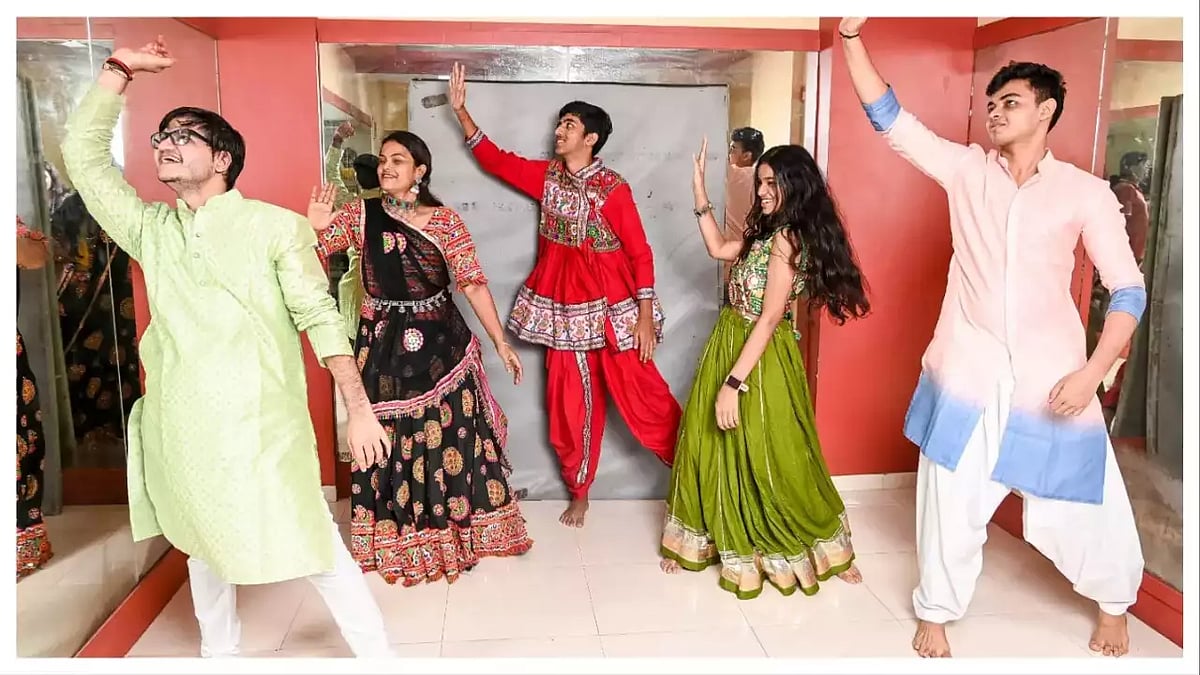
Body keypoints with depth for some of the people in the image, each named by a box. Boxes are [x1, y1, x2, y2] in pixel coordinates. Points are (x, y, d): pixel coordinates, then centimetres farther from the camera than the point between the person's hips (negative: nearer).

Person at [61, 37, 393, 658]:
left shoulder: (275, 226, -4)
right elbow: (83, 154, 7)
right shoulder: (150, 230, 9)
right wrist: (120, 69, 3)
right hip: (181, 429, 5)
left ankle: (377, 657, 14)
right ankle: (218, 652, 41)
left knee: (314, 548, -1)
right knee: (203, 545, 20)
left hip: (261, 427, -5)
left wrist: (359, 410, -12)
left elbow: (320, 318, -7)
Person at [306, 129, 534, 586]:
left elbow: (473, 283, -4)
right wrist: (315, 227, -25)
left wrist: (500, 342, -7)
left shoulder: (445, 221, -2)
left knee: (451, 433, 5)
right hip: (384, 343, 0)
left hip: (440, 342, 0)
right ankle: (397, 540, 24)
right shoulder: (362, 214, 0)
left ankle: (459, 530, 25)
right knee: (390, 438, 6)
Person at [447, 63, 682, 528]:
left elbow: (639, 252, -12)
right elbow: (494, 159, 11)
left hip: (610, 303, -5)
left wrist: (645, 314, -15)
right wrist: (460, 109, 4)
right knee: (570, 400, 10)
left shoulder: (613, 188, -12)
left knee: (639, 392, -2)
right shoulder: (547, 176, 4)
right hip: (564, 303, 5)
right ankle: (579, 492, 26)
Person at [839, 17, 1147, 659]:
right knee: (951, 499, 7)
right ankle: (936, 613, 28)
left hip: (1050, 375, 0)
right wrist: (852, 37, -8)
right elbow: (888, 117, -1)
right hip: (969, 369, 1)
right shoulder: (966, 169, 3)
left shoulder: (1086, 192, -1)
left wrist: (1092, 372, -12)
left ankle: (1114, 605, 40)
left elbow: (1128, 289, -1)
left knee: (1081, 503, 12)